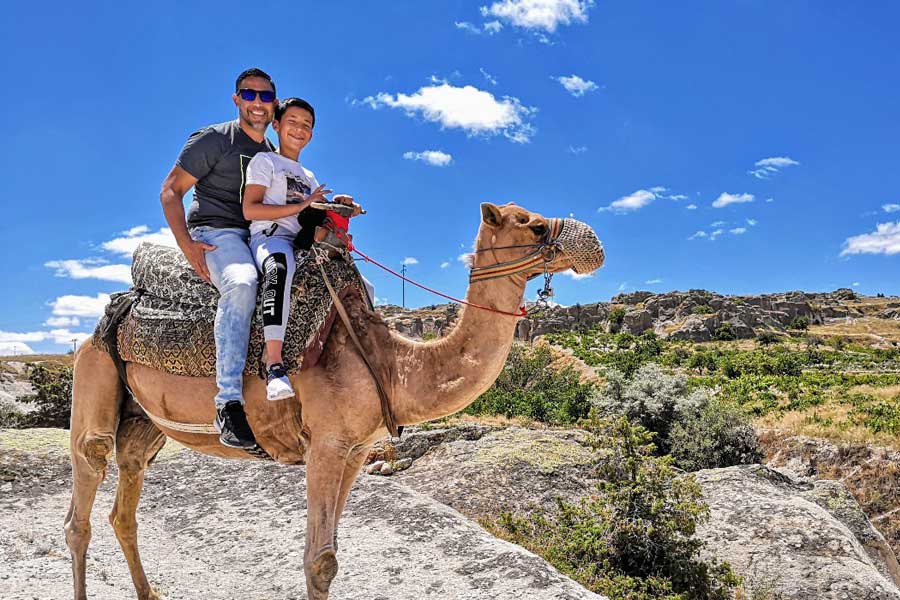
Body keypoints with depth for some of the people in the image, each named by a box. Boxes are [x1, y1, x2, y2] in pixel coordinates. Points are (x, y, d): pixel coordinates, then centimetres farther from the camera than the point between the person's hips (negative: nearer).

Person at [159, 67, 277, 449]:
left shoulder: (274, 155, 22)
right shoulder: (212, 139, 2)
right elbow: (170, 191, -2)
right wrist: (187, 244, -16)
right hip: (214, 231, -6)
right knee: (241, 283, -42)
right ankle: (228, 403, -43)